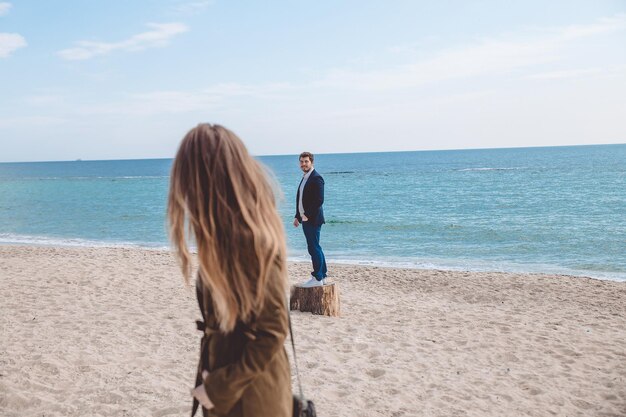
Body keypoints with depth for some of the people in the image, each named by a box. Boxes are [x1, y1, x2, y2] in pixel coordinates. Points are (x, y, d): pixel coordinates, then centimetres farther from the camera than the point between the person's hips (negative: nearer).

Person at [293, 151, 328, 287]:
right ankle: (322, 276, 23)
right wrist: (298, 216, 13)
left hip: (312, 220, -10)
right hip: (306, 220, 10)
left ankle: (317, 278, 0)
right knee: (315, 248, 14)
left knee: (314, 248, -6)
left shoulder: (316, 178, -13)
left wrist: (307, 215, -17)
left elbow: (319, 200, -20)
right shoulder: (304, 178, 16)